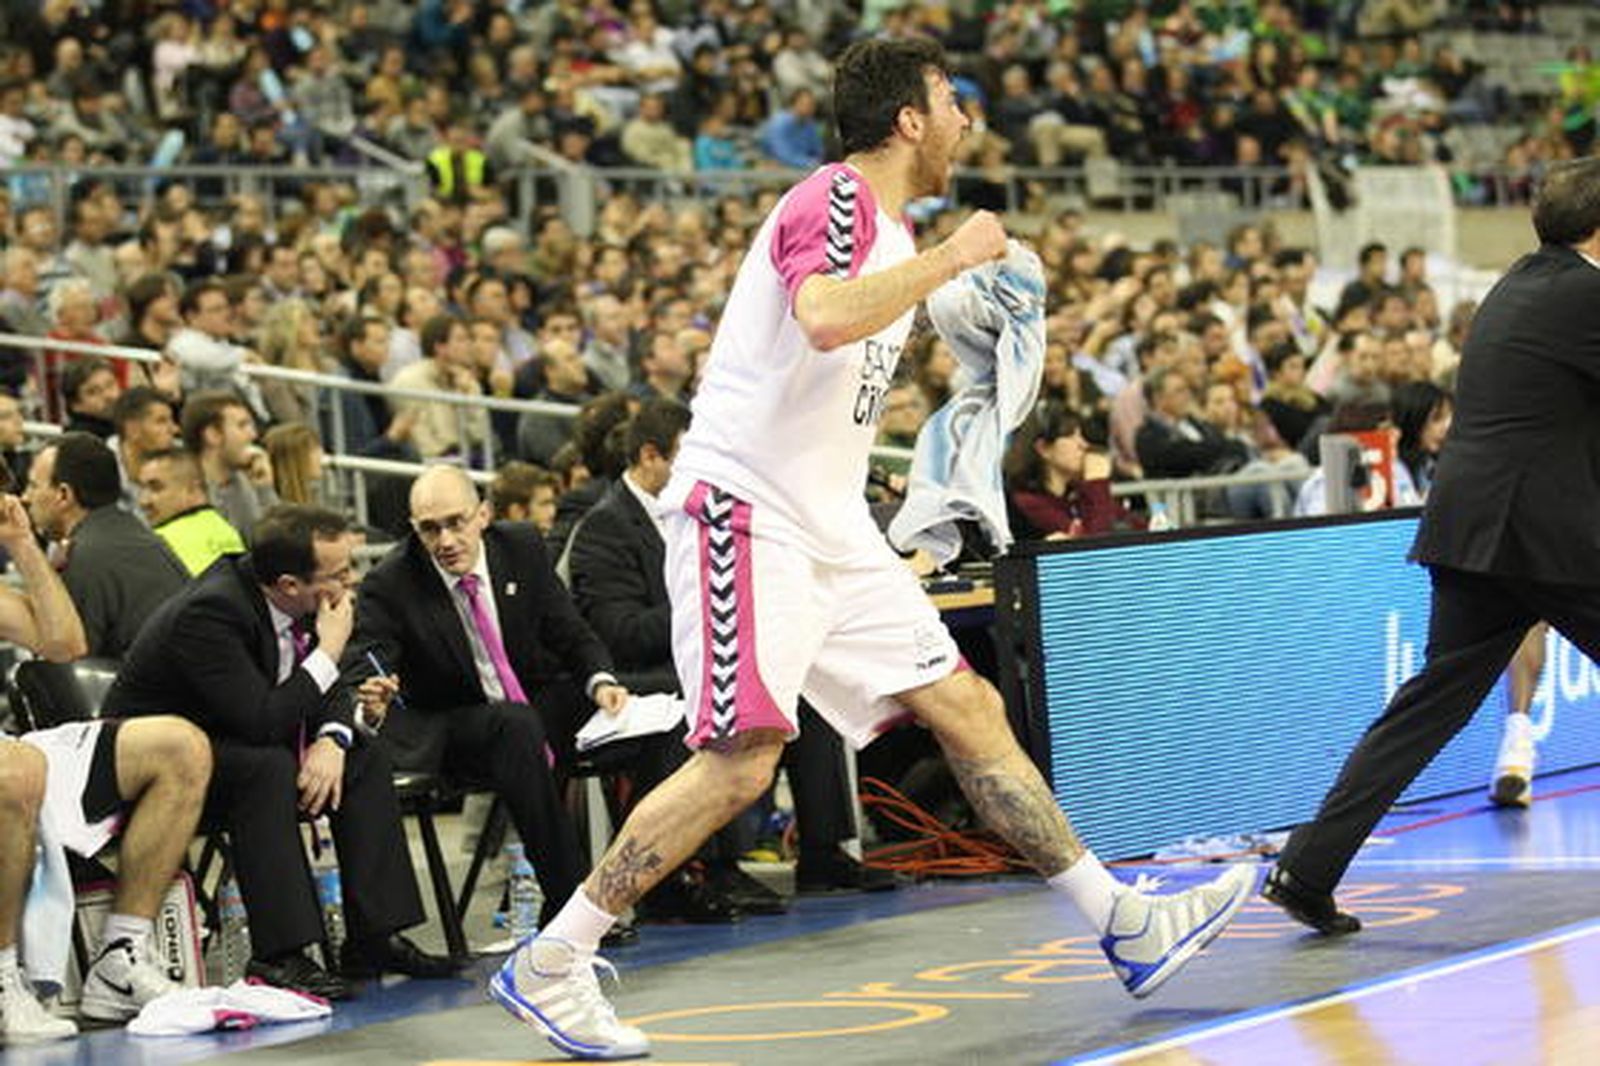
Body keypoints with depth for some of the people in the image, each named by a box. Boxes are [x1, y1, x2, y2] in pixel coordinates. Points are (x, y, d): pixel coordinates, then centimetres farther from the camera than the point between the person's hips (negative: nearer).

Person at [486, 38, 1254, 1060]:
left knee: (969, 711, 7)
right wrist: (952, 257, -23)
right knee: (742, 758, -17)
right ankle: (547, 965, -9)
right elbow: (825, 320, -33)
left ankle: (1124, 924, 10)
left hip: (832, 528, 10)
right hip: (748, 508, -10)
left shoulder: (892, 231, 18)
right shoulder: (833, 200, -12)